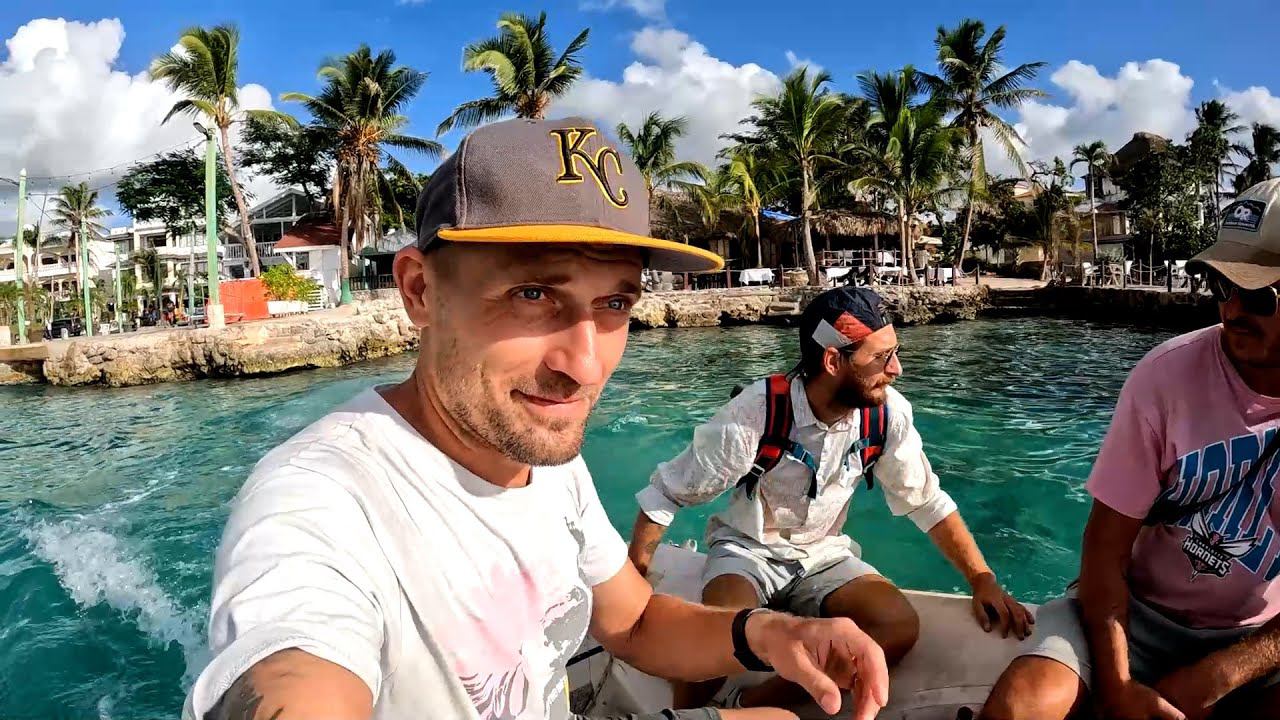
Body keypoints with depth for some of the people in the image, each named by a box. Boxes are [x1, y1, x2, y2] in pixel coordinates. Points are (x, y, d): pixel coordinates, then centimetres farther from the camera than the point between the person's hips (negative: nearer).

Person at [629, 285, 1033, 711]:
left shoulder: (888, 413, -13)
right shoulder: (757, 413, -24)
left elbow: (928, 502, 1)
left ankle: (751, 704, -14)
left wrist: (984, 581, -7)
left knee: (900, 627, -22)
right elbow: (666, 495, -16)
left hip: (824, 555, 5)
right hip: (747, 549, -4)